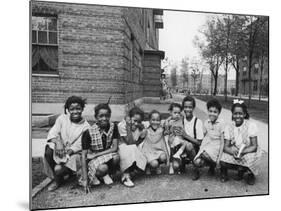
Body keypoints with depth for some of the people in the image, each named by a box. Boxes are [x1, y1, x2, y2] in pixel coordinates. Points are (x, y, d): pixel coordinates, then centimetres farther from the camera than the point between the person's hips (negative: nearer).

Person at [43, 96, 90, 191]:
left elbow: (78, 145, -12)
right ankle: (56, 177, -3)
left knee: (58, 169, -27)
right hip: (59, 148, 3)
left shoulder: (85, 127, -9)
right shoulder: (62, 118, -1)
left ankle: (58, 180, 14)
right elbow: (53, 132, -7)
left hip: (73, 153, -3)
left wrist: (67, 152, -24)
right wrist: (58, 142, -28)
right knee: (48, 151, -29)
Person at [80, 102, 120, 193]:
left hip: (108, 155, 3)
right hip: (93, 159, -3)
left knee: (116, 157, -31)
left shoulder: (113, 127, -10)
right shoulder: (88, 132, -18)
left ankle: (106, 174, 1)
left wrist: (96, 155, -22)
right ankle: (92, 176, 2)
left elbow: (115, 148, -13)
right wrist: (85, 179, -21)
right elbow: (84, 155, -17)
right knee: (102, 168, -35)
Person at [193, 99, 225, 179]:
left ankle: (213, 164, -3)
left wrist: (219, 157, -10)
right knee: (197, 162, -20)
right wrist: (201, 149, -1)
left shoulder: (221, 123, -8)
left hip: (216, 146, -4)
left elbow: (222, 141, -7)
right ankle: (211, 162, 11)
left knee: (205, 154, -37)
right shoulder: (206, 123, 5)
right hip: (206, 145, 4)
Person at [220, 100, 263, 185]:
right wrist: (233, 152, -32)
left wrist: (241, 152, -34)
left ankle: (250, 172, 2)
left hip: (249, 153, -2)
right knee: (223, 162, -25)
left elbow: (254, 147, -17)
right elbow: (226, 147, -10)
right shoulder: (229, 127, -6)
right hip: (234, 152, 2)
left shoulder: (251, 126, -14)